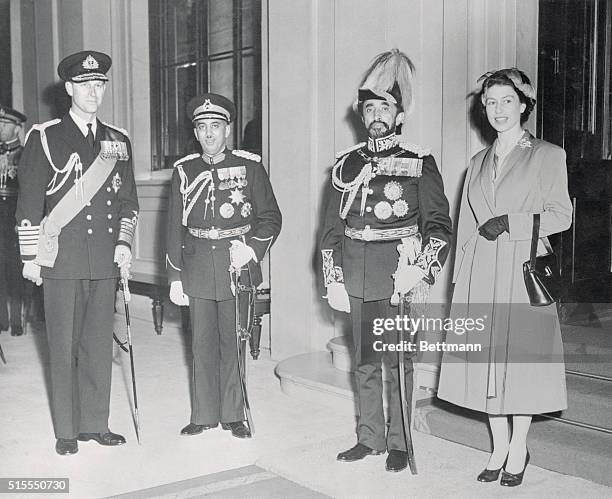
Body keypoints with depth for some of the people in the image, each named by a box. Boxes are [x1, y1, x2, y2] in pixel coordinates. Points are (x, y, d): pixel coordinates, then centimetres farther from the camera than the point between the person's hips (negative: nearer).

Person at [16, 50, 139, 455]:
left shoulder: (118, 141, 12)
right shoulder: (44, 138, 2)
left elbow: (128, 200, 17)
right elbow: (29, 202, 1)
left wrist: (124, 243, 4)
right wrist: (31, 256, -2)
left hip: (105, 262, 3)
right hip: (61, 261, -3)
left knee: (99, 344, 8)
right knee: (63, 348, 3)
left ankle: (95, 423, 19)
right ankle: (67, 431, 14)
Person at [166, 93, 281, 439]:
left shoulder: (250, 166, 1)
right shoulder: (185, 170, 7)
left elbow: (270, 217, 2)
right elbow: (176, 226, 8)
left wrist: (252, 248, -15)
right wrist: (175, 277, 5)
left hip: (238, 265, -2)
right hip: (198, 269, 2)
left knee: (233, 343, 4)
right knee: (203, 344, 7)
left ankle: (234, 415, 17)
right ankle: (204, 415, 19)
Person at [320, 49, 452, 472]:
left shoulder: (419, 162, -2)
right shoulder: (347, 164, 9)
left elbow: (439, 225, -6)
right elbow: (332, 228, 10)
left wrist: (422, 273, -16)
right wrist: (333, 280, 5)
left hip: (399, 277, -4)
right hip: (357, 280, 4)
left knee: (397, 362, 4)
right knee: (365, 362, 13)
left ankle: (399, 442, 18)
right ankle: (370, 437, 26)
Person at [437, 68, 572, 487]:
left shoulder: (548, 155, 4)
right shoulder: (479, 163, 16)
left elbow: (561, 215, -2)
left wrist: (512, 222, -13)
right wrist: (460, 276, 10)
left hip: (524, 270, -4)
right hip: (480, 273, 4)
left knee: (522, 357, 0)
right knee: (485, 358, 5)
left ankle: (519, 448, 17)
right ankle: (499, 447, 19)